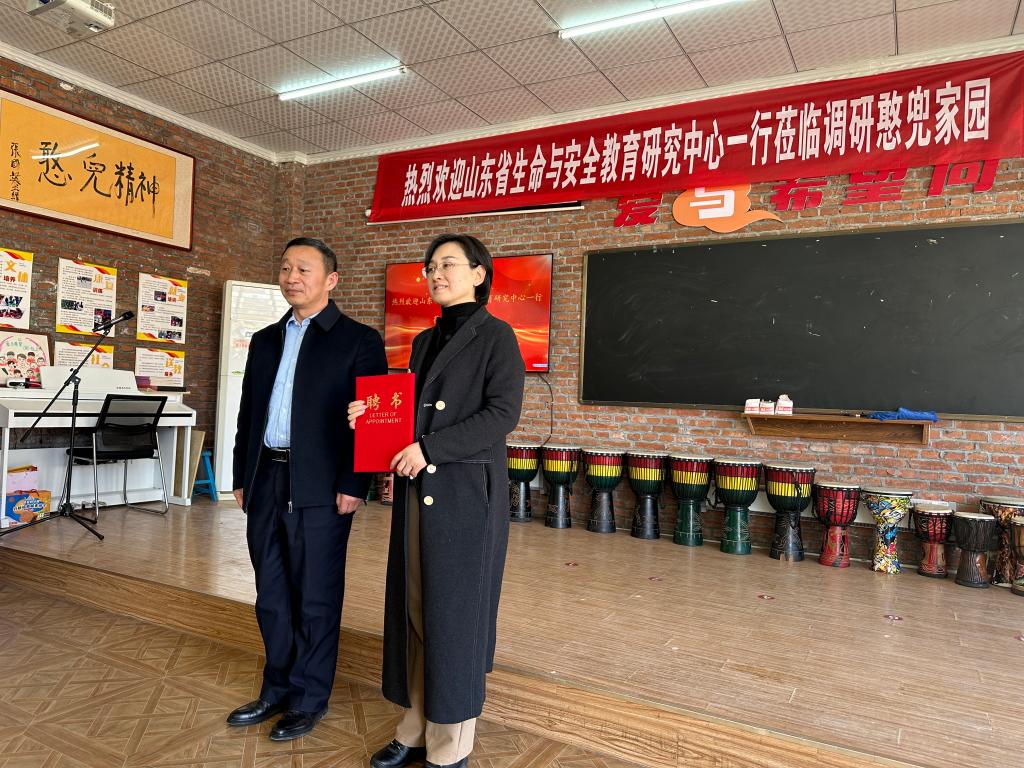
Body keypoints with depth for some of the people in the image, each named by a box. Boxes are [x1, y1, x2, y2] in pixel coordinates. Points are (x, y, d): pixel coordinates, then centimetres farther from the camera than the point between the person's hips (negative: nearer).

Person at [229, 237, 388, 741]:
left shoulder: (359, 340, -5)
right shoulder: (265, 340, 14)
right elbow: (248, 413, 17)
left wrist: (353, 486, -15)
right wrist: (241, 477, 14)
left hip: (320, 490, -6)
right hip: (266, 483, 6)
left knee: (315, 598, 6)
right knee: (271, 595, 16)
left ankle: (309, 699, 22)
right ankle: (278, 690, 32)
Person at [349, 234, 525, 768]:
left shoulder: (495, 336, -5)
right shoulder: (424, 341, 16)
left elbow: (503, 413, -15)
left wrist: (429, 448, -19)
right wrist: (373, 417, 1)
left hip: (466, 491, -6)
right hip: (418, 489, 7)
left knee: (453, 609, 1)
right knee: (414, 606, 10)